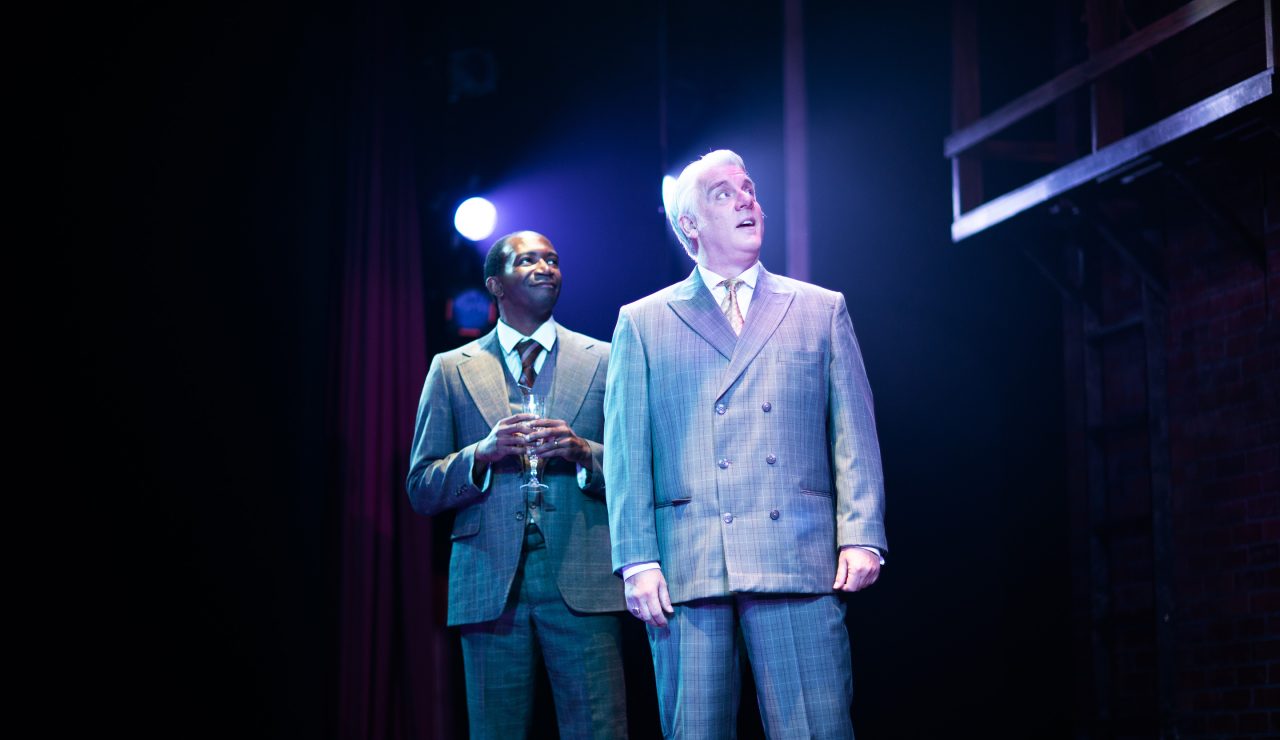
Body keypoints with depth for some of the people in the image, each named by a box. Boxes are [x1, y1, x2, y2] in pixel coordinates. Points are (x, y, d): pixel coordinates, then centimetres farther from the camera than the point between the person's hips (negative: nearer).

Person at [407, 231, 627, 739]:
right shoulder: (451, 370, 12)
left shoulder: (604, 361, 12)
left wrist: (582, 452, -13)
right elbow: (420, 489, 8)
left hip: (582, 582, -1)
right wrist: (482, 453, -10)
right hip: (490, 584, 1)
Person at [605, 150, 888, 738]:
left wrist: (861, 536, -3)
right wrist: (637, 560, -3)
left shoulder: (821, 310, 17)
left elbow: (854, 434, 10)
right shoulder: (642, 323, 14)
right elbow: (626, 451, 7)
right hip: (687, 568, 0)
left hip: (801, 560, 0)